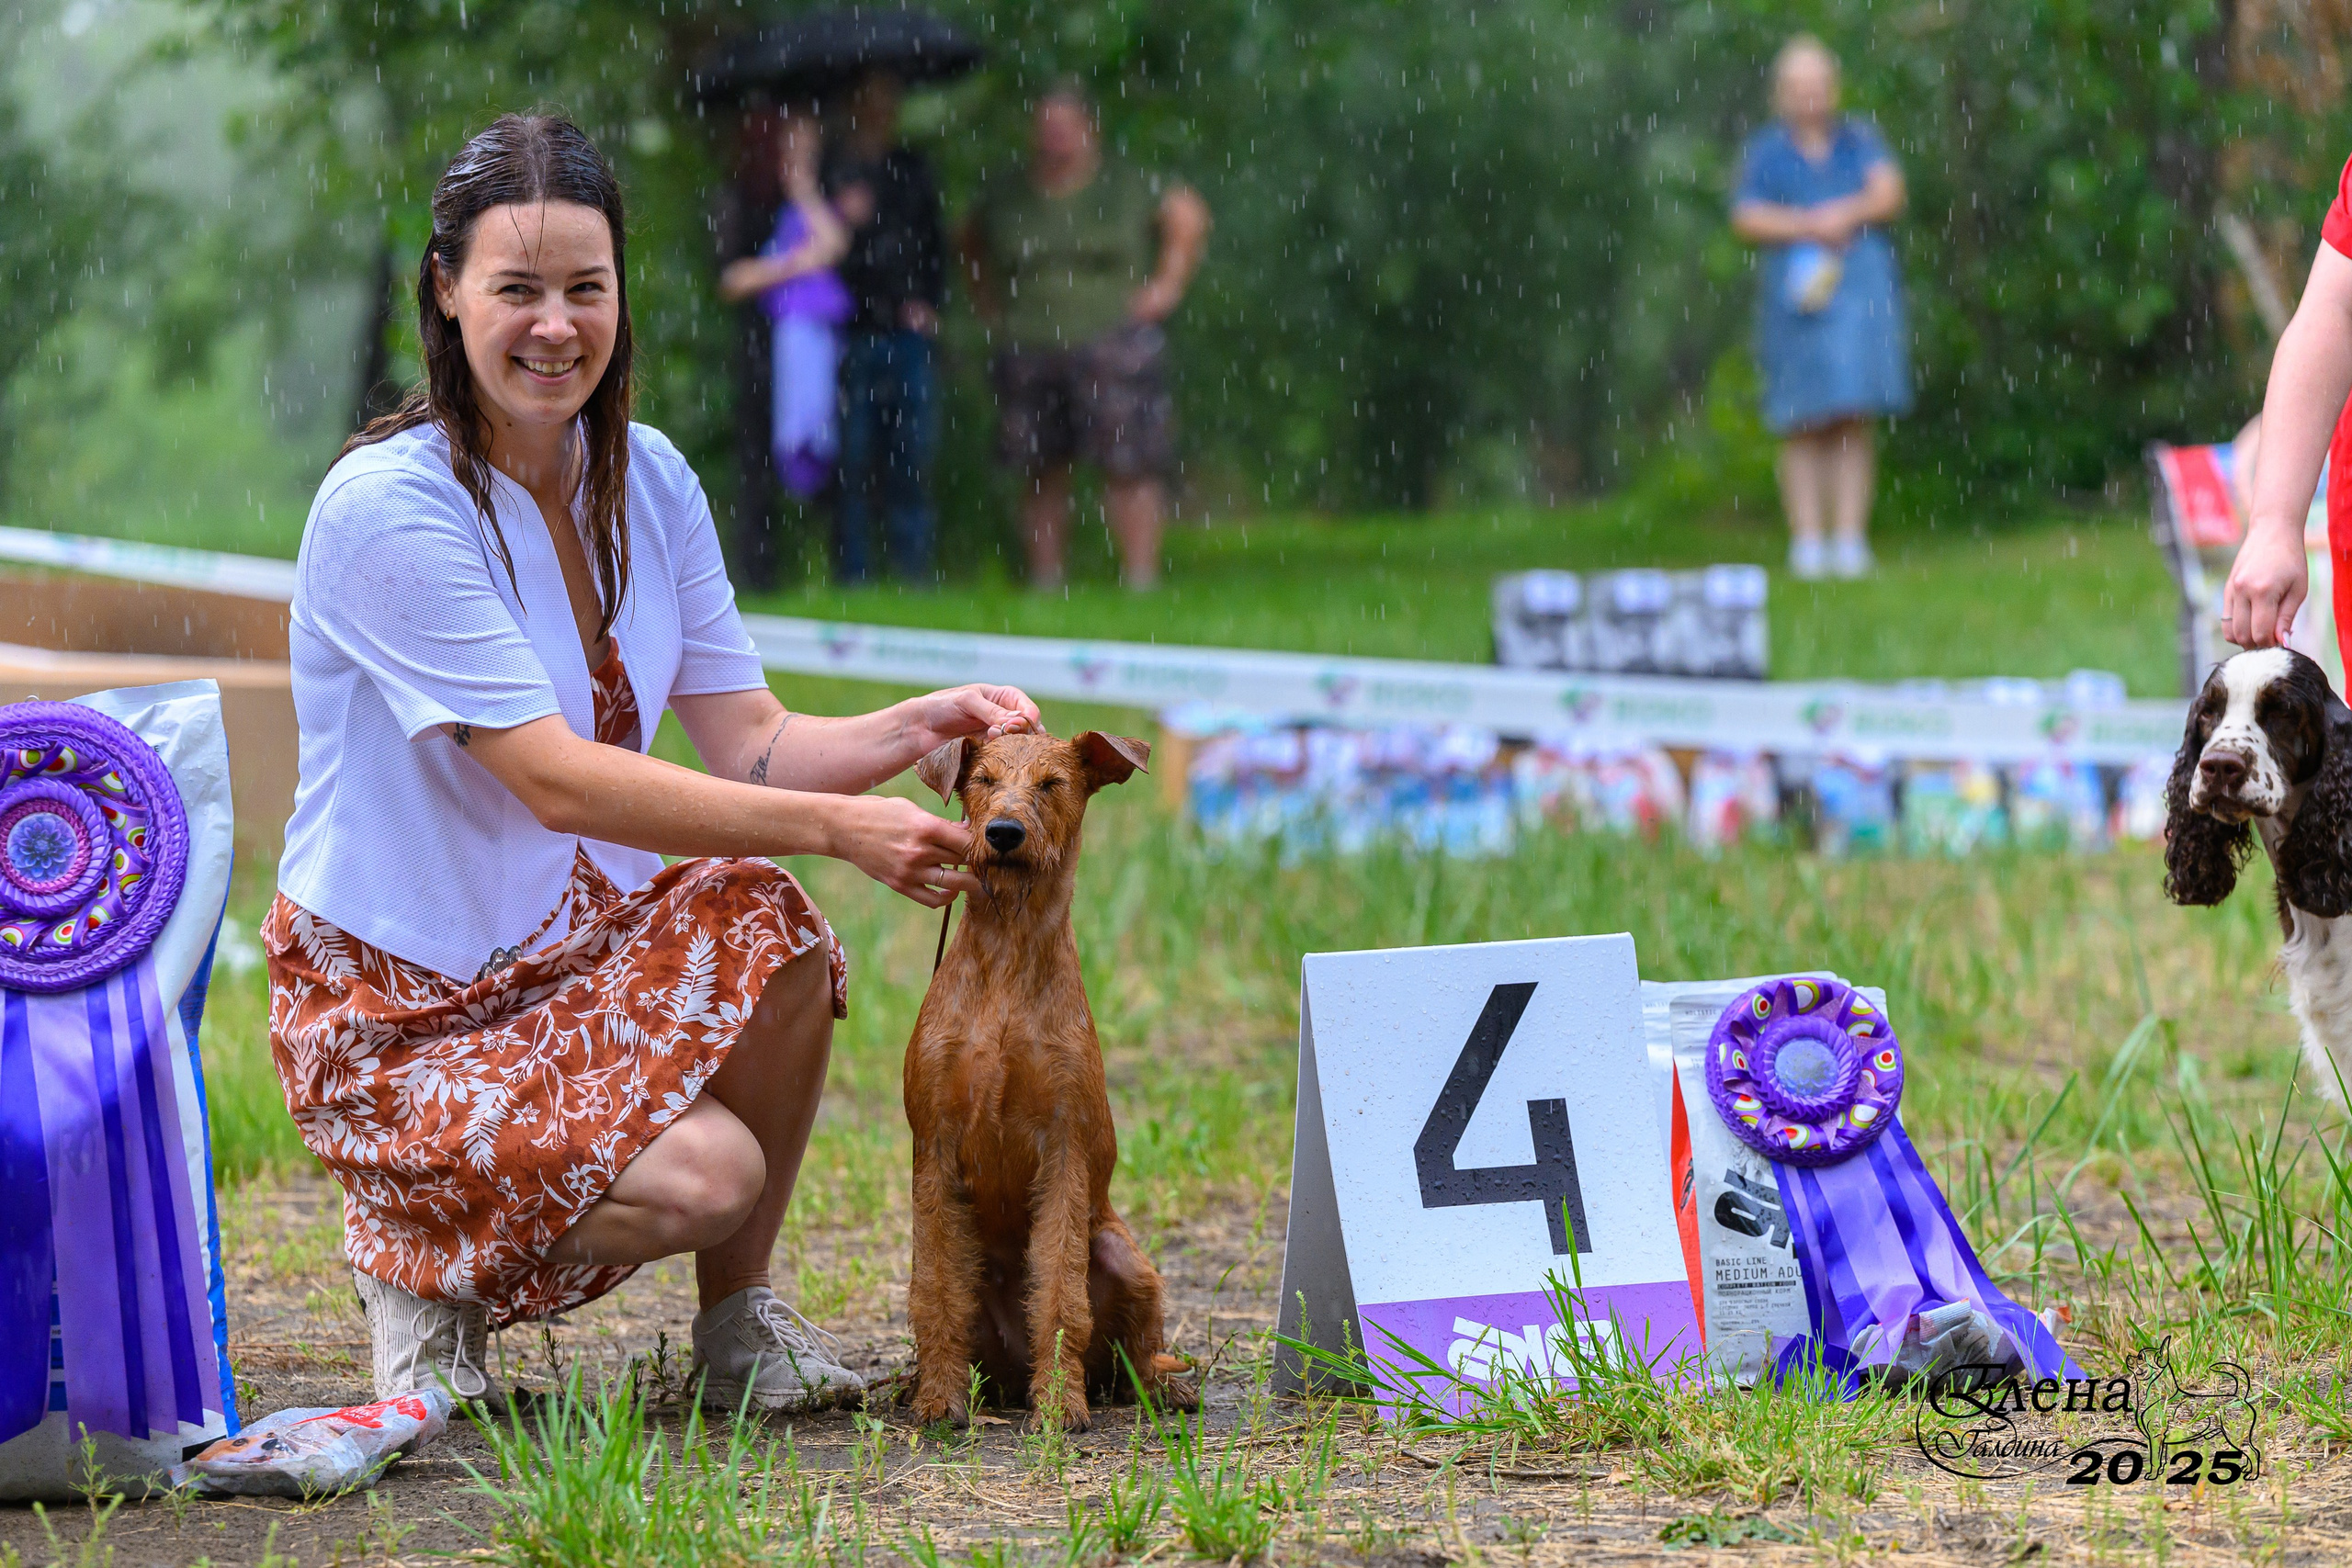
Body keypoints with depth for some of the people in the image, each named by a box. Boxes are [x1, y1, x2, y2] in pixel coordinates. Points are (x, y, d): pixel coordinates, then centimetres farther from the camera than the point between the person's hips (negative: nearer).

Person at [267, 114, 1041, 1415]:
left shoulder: (647, 484, 3)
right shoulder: (384, 509, -21)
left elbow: (746, 743, -2)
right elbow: (554, 778, -27)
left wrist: (920, 727, -23)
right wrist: (836, 829, -33)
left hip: (587, 942, 6)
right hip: (399, 1003, -6)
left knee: (762, 928, -27)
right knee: (705, 1177, -27)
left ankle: (738, 1326, -5)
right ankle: (420, 1258, 4)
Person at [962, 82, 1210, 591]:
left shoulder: (1126, 188, 2)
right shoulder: (1005, 197, 10)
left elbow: (1189, 218, 10)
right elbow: (972, 243, 27)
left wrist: (1166, 286, 3)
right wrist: (990, 301, 16)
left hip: (1112, 344, -3)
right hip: (1030, 353, 3)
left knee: (1128, 465, -10)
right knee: (1041, 472, 3)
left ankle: (1142, 579, -9)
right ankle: (1045, 580, 8)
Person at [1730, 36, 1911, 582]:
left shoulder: (1860, 140, 14)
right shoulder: (1765, 151, 9)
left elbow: (1890, 194, 1)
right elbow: (1747, 219, -2)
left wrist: (1848, 214, -17)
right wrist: (1809, 227, -14)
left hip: (1860, 287, 1)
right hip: (1796, 291, -1)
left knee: (1854, 419, -6)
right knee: (1804, 424, -5)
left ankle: (1850, 541, -7)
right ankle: (1807, 542, -2)